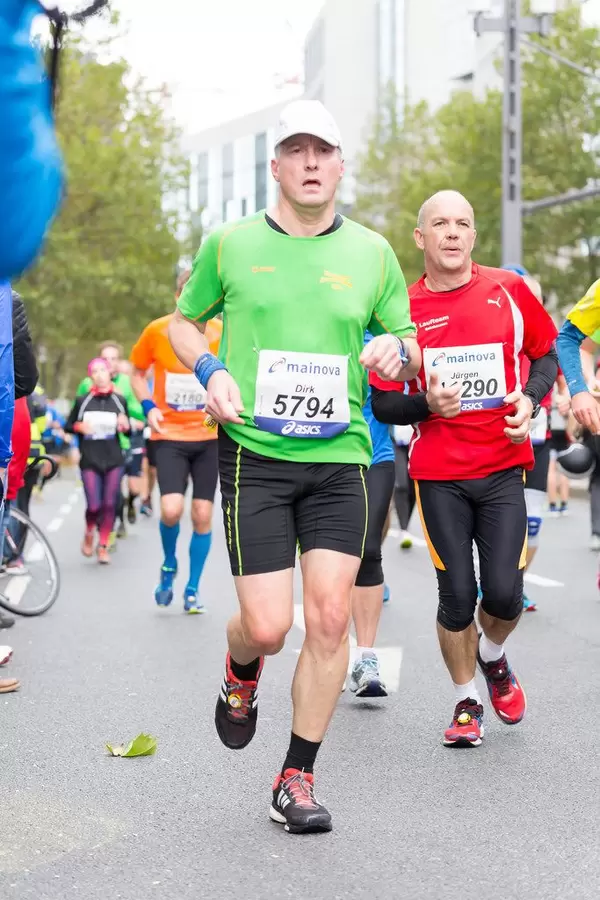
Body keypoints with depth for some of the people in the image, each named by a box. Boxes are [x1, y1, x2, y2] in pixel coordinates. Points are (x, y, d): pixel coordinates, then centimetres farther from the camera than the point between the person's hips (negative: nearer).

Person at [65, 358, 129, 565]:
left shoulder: (119, 400, 4)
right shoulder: (82, 401, 3)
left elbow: (128, 430, 10)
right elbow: (68, 426, 10)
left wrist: (125, 426, -14)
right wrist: (79, 427, -11)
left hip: (114, 460, 1)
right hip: (90, 460, -1)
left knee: (109, 504, -1)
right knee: (94, 505, -8)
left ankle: (103, 546, 13)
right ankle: (89, 533, 23)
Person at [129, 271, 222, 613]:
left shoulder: (222, 332, -5)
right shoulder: (158, 330, -5)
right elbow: (138, 372, 10)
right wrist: (148, 406, -7)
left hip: (209, 435, 1)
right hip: (170, 434, -1)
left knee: (203, 514, 2)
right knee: (171, 509, -16)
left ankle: (193, 589, 17)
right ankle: (169, 565, 15)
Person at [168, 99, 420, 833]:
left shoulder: (372, 252, 7)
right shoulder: (230, 244, 3)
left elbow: (408, 343, 16)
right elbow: (184, 322, 16)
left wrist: (398, 350, -9)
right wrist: (211, 371, -4)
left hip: (341, 457, 2)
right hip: (254, 454, -2)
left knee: (330, 619, -5)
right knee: (267, 627, -8)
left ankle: (297, 781, 10)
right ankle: (240, 674, 31)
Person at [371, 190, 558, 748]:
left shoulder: (508, 291, 1)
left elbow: (545, 354, 14)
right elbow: (383, 404, 3)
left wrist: (530, 397, -6)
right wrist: (427, 404, -17)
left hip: (503, 468, 1)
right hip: (439, 475, 0)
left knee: (504, 592, -8)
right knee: (457, 597, -1)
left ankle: (493, 658, 27)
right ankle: (466, 702, 22)